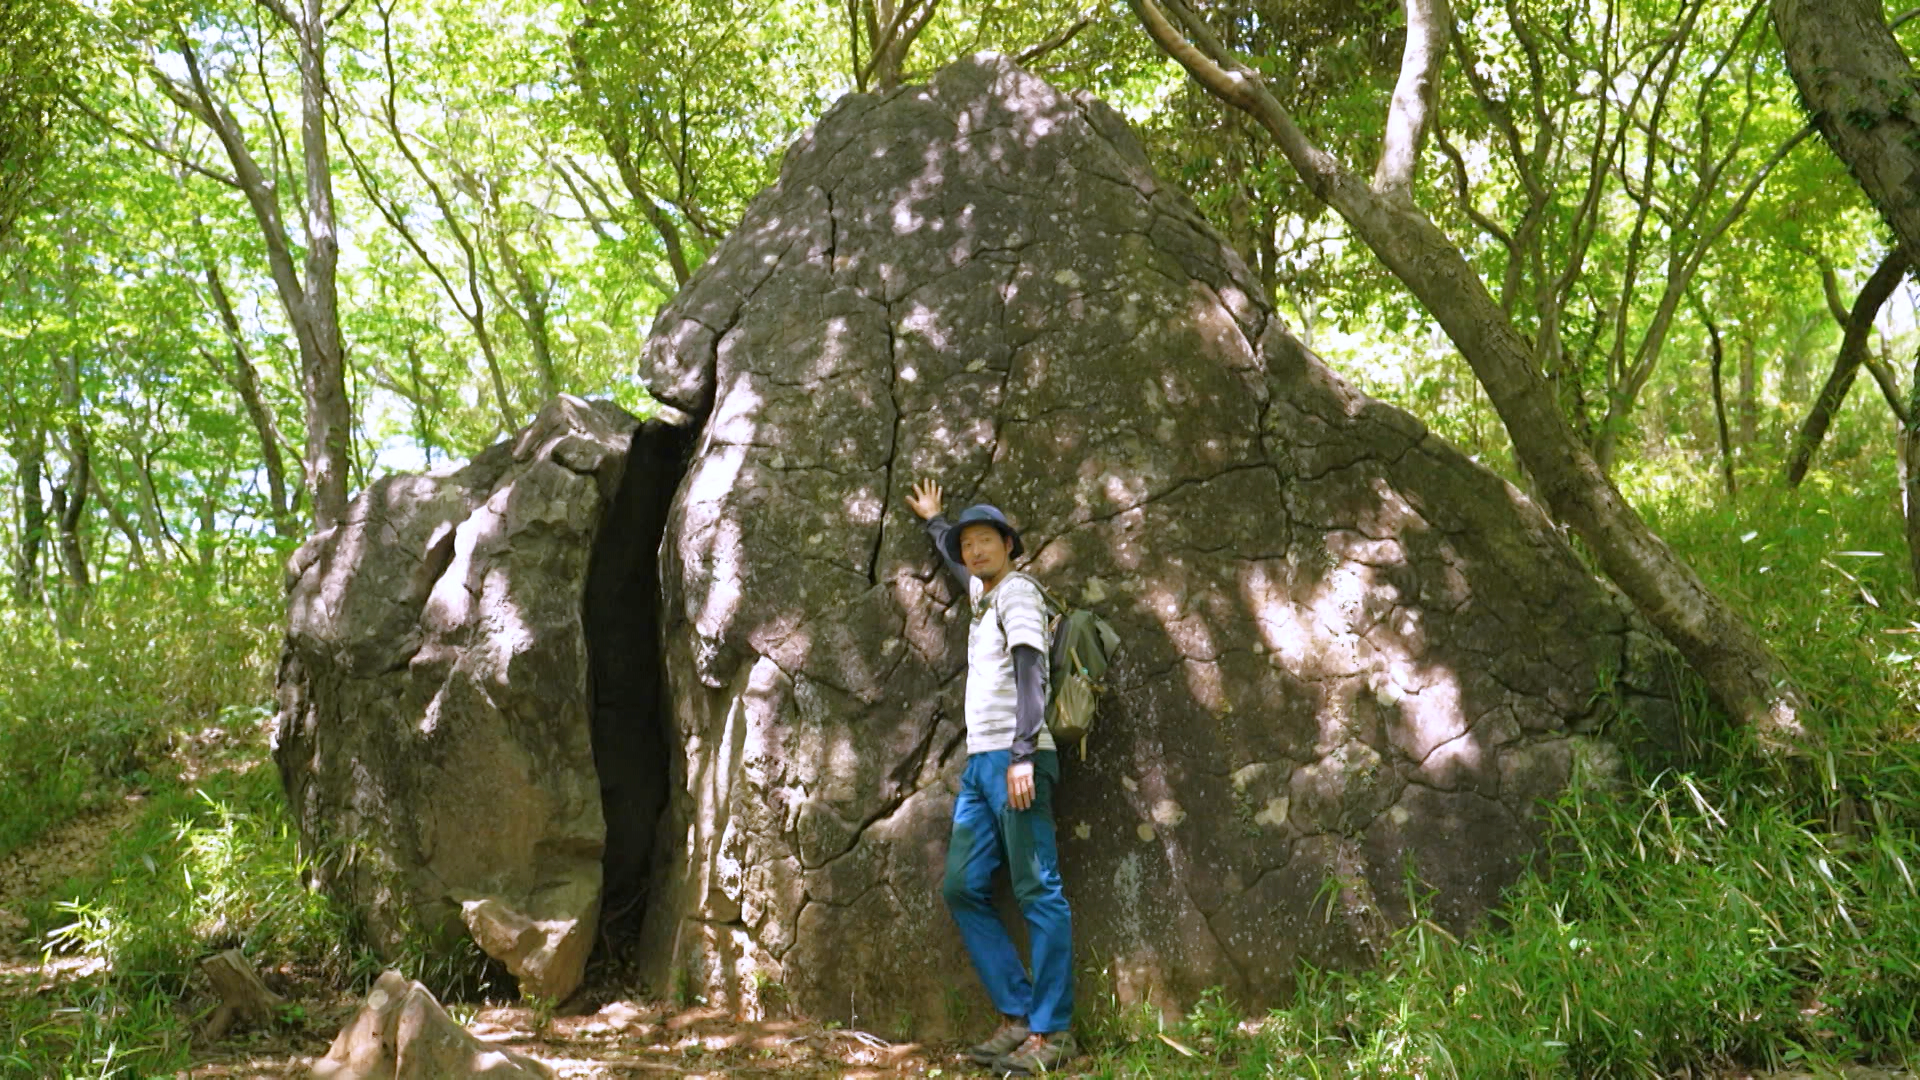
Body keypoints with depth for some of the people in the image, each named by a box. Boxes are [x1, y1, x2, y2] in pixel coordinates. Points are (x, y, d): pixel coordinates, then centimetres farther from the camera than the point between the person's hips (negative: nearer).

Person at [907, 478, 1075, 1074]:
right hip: (979, 763, 9)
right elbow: (955, 562, 47)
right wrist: (933, 520, 62)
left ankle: (1051, 1031, -8)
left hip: (1016, 761, -9)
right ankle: (1017, 1016, 5)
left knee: (1038, 892, -9)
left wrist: (1023, 754, -24)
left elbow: (1030, 671, -14)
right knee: (962, 889, 4)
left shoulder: (1017, 591, -2)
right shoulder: (983, 593, 22)